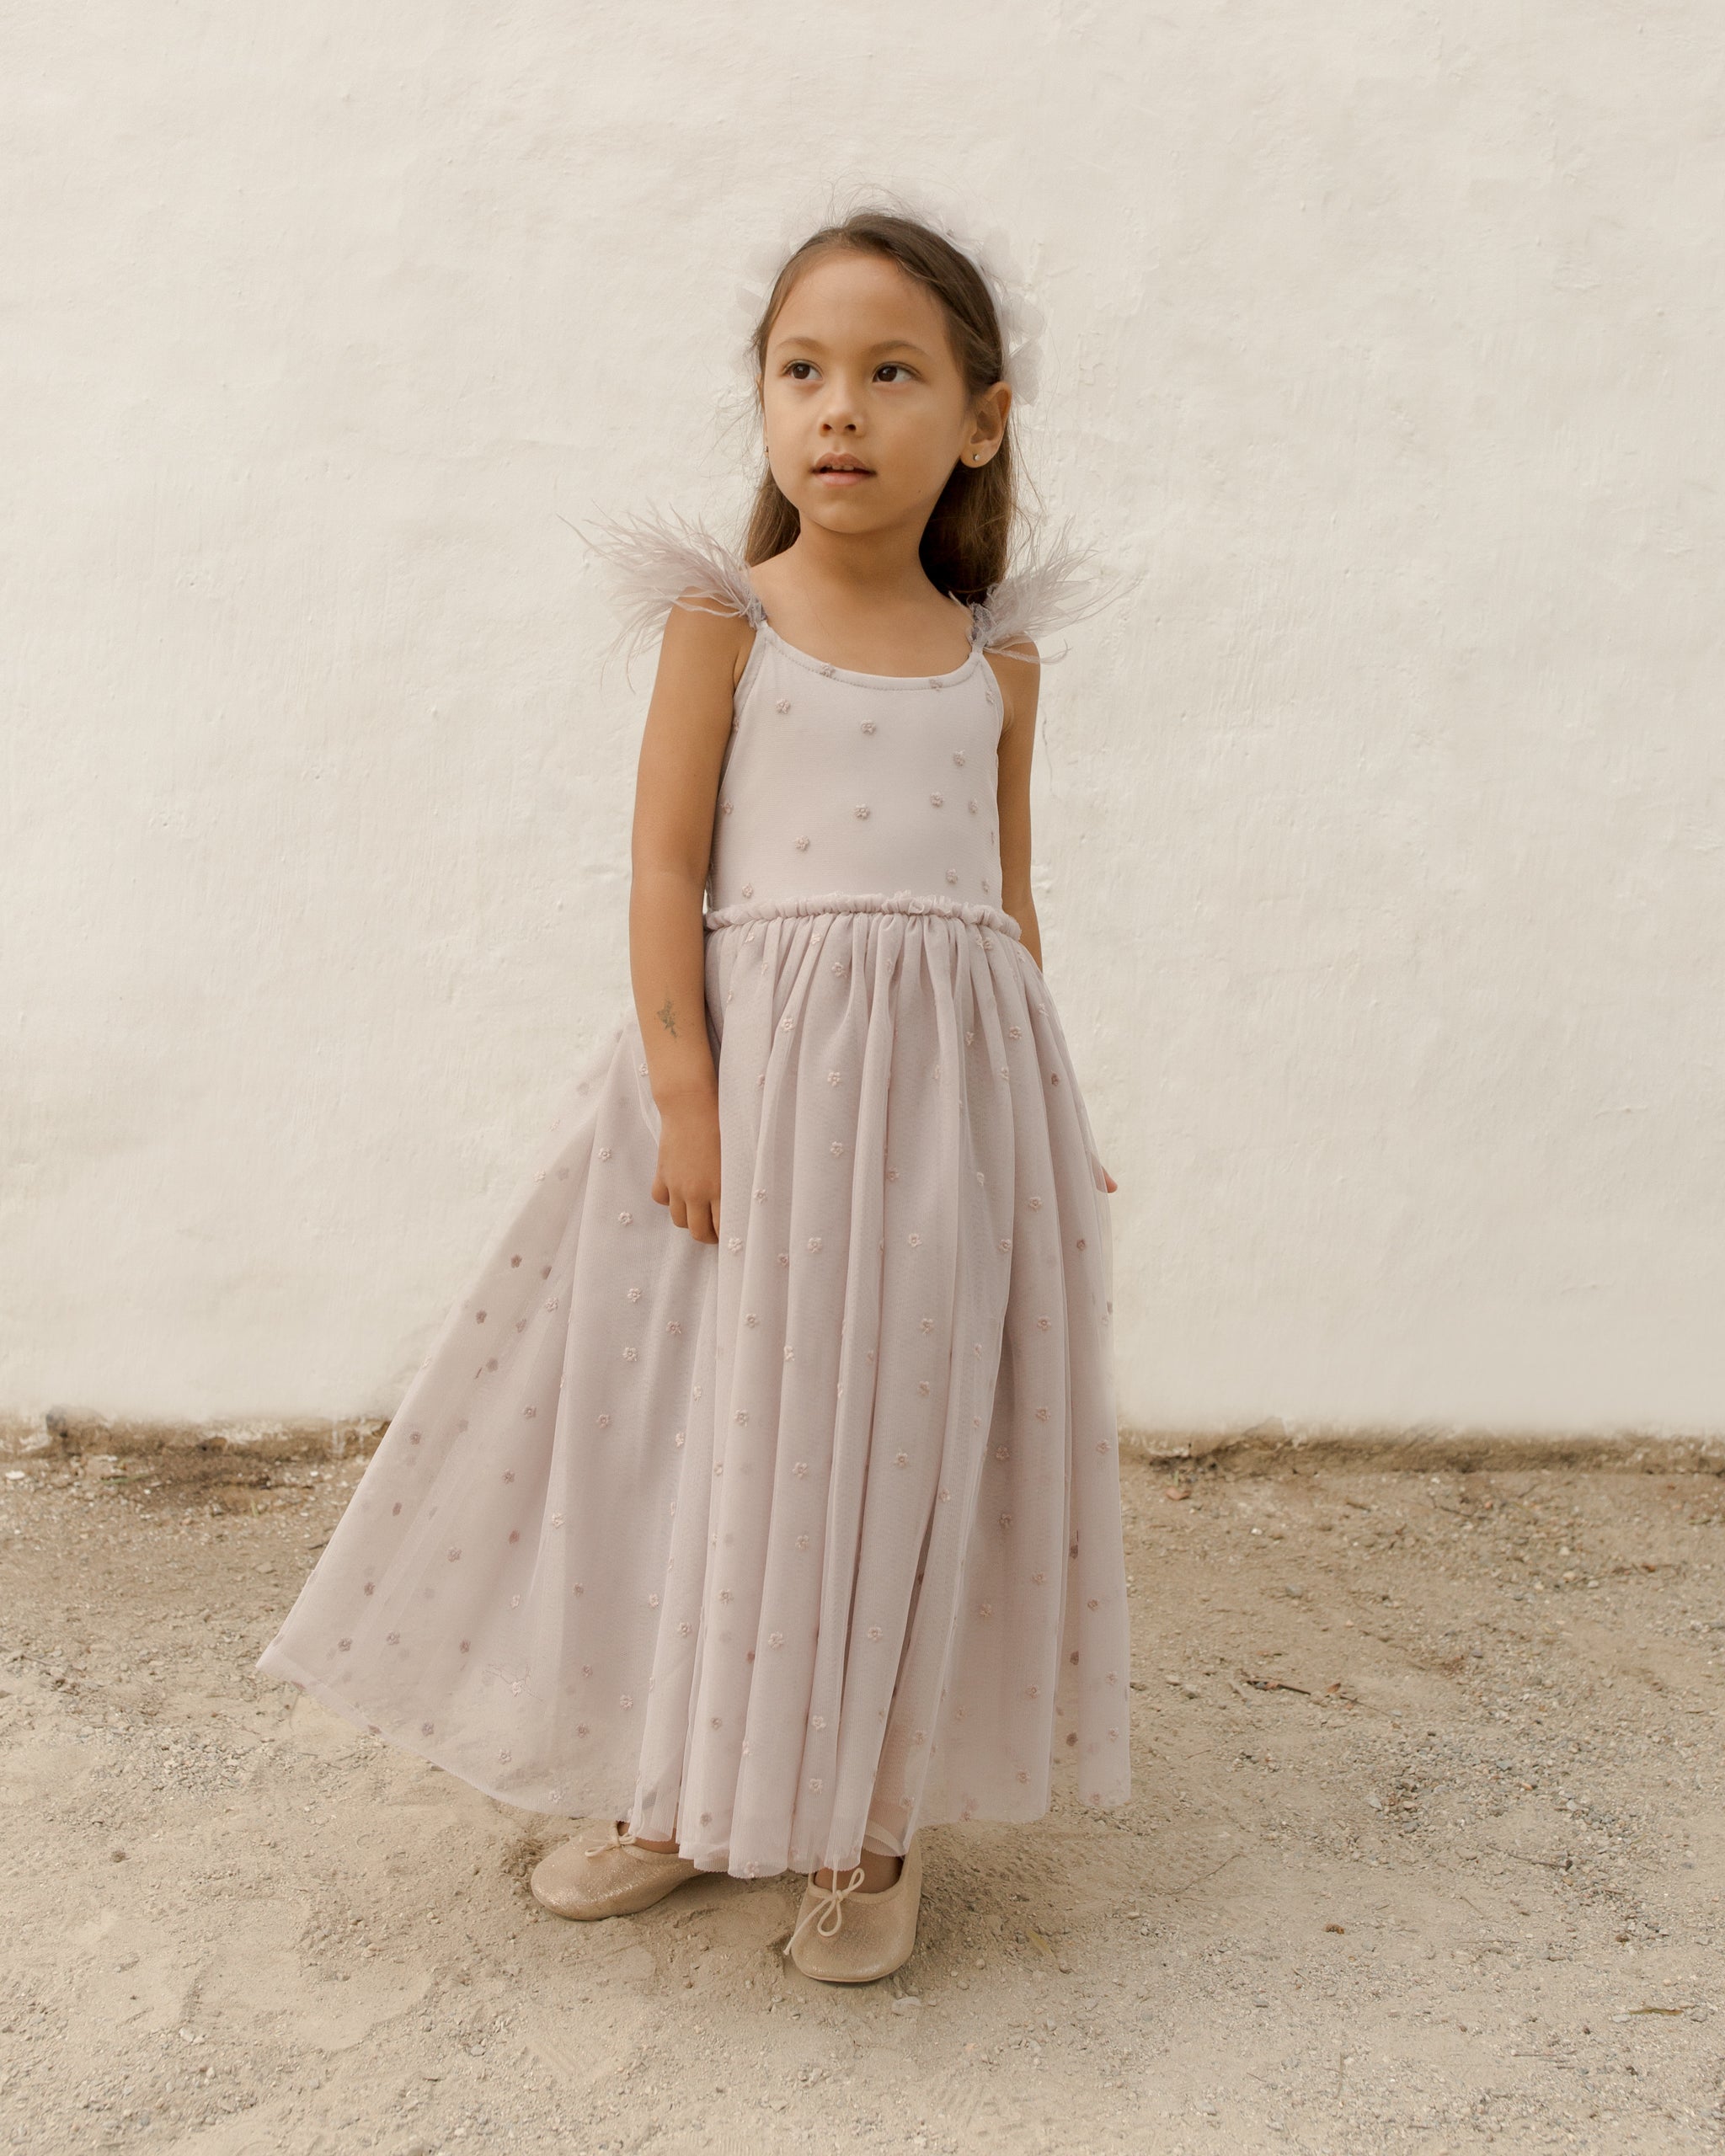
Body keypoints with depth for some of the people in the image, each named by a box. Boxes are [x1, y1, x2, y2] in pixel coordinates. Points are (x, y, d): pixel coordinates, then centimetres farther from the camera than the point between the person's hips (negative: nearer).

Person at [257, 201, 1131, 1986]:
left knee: (908, 1448, 7)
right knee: (714, 1432, 6)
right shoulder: (725, 620, 0)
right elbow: (666, 869, -6)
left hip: (952, 1085, 3)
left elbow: (1008, 897, 14)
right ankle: (680, 1789, 28)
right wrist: (686, 1095, -14)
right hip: (755, 1060, -2)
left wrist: (1049, 1104, 14)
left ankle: (871, 1820, 24)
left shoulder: (998, 657, 8)